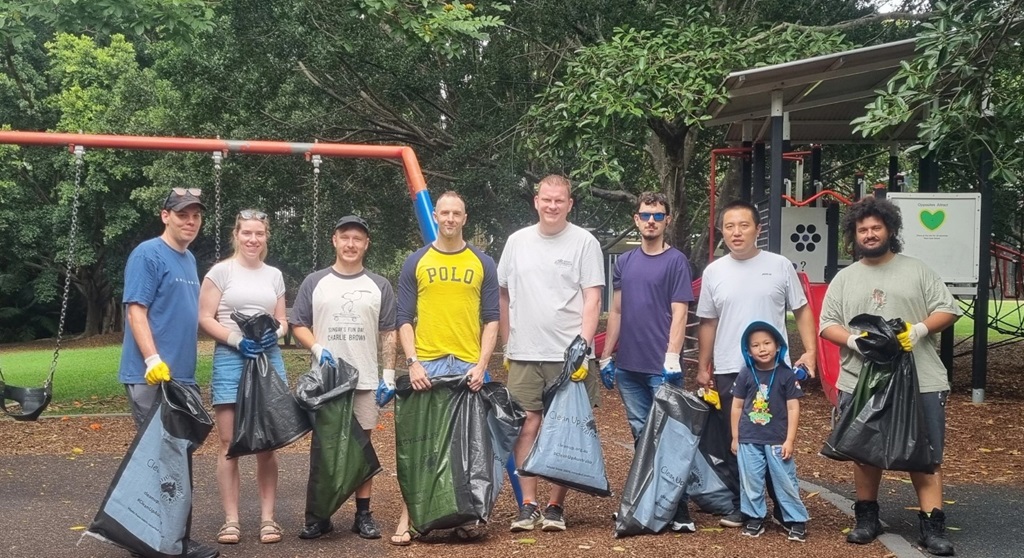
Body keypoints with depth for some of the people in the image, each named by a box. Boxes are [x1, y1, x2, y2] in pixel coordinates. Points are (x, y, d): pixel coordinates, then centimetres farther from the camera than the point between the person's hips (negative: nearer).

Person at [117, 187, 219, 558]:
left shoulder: (189, 259, 16)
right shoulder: (148, 254, -9)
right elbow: (135, 310, -16)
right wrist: (153, 360, -25)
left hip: (183, 376, 8)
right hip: (151, 377, -8)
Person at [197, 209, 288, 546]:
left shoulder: (274, 275, 14)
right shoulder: (221, 271, 2)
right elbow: (205, 319, -3)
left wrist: (275, 335, -5)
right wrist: (237, 340, -15)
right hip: (230, 358, -3)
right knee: (229, 443, -2)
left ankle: (267, 517, 10)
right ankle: (231, 520, 4)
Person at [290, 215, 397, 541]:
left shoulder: (379, 286, 8)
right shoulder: (314, 283, 5)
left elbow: (388, 333, 8)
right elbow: (298, 325, 5)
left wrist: (389, 373, 0)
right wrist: (317, 349, -13)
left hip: (366, 381, 1)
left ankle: (363, 514, 11)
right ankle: (318, 515, 11)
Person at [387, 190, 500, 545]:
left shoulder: (483, 264, 8)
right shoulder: (416, 263, 7)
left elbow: (491, 319, 6)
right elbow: (404, 318, 4)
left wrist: (482, 364, -5)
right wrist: (413, 363, -8)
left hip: (469, 366, 1)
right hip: (426, 365, -1)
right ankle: (408, 517, 2)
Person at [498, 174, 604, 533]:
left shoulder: (584, 242, -1)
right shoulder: (518, 241, 9)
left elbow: (592, 299, -5)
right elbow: (503, 295, 17)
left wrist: (582, 346, -14)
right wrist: (507, 344, 14)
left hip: (569, 355, -3)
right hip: (524, 355, 3)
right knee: (527, 426, 1)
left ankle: (555, 506, 9)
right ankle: (528, 505, 7)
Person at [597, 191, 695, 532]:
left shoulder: (676, 261, -2)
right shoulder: (625, 262, 13)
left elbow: (679, 313, -8)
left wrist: (672, 359, -16)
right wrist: (606, 356, 11)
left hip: (661, 367, -5)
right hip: (628, 366, 5)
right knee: (640, 434, 12)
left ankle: (678, 512, -2)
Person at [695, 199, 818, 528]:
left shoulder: (780, 266, 1)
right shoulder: (713, 272, 6)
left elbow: (802, 311, 5)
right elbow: (707, 323, 11)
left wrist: (810, 351, -7)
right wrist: (703, 368, 11)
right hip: (728, 372, 2)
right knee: (735, 441, 8)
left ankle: (783, 506, 16)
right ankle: (740, 505, 19)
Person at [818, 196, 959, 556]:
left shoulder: (917, 271, 6)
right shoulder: (844, 279, 12)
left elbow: (947, 310, 3)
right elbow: (827, 323, 7)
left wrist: (920, 329, -15)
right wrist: (853, 340, -13)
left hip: (919, 382, -2)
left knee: (925, 455, -3)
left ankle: (932, 527, -1)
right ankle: (867, 518, 22)